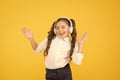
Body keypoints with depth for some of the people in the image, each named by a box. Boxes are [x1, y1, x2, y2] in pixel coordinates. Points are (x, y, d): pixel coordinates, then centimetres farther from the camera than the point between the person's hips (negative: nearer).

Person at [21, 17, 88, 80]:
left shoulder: (72, 44, -1)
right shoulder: (50, 39, 3)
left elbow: (77, 62, -11)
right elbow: (37, 49, 13)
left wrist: (80, 44, -11)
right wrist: (31, 38, -2)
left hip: (65, 73, -1)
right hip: (50, 74, 2)